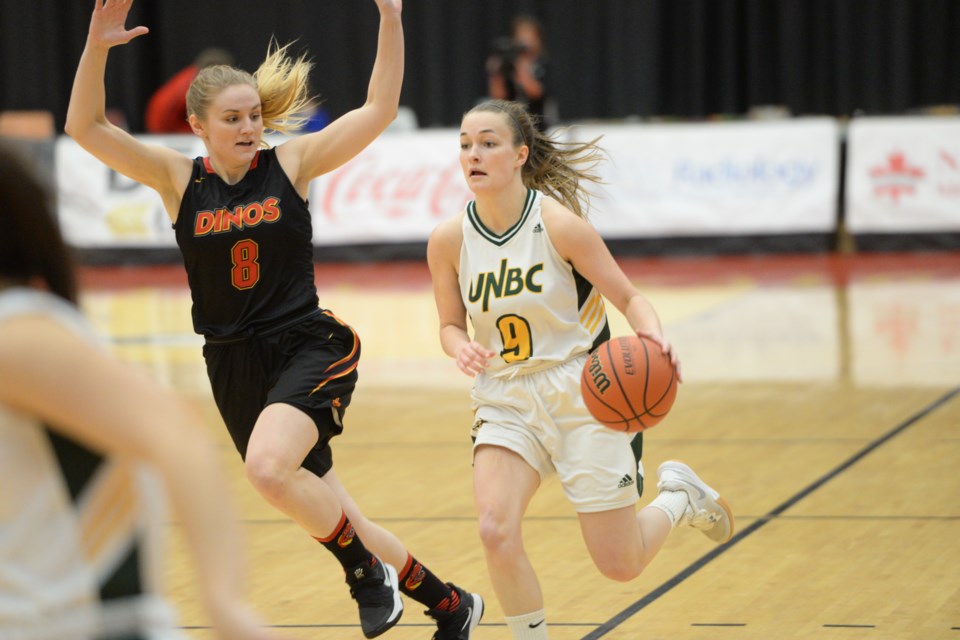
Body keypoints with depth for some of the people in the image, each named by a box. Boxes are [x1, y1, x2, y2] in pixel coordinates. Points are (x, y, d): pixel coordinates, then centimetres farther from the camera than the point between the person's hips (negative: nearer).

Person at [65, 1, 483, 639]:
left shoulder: (291, 163, -2)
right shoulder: (178, 178, 1)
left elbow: (379, 109, -8)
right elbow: (86, 127, -9)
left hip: (308, 348, -4)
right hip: (235, 366, 4)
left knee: (268, 467, -33)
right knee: (326, 515, 9)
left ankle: (366, 569, -9)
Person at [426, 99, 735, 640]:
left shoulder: (560, 224, -16)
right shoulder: (449, 240, -6)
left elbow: (629, 298, -9)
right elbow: (451, 323, 8)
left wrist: (653, 335, -31)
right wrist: (462, 349, -16)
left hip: (582, 394, -3)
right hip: (506, 400, 3)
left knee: (620, 565, 1)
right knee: (496, 531, -23)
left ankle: (678, 497, 34)